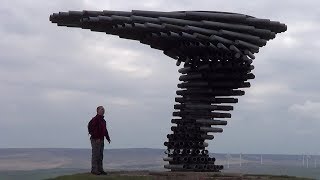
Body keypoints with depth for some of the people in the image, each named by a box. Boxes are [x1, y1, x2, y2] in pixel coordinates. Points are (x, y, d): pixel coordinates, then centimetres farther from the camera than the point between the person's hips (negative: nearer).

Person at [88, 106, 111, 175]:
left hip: (101, 140, 9)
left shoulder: (103, 120, 18)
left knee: (100, 156, 12)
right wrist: (95, 137, -21)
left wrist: (108, 138, 16)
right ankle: (94, 170, -3)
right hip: (95, 140, -9)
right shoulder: (95, 119, -11)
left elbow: (105, 130, 25)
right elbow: (90, 127, -20)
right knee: (95, 155, -7)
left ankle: (100, 169, 18)